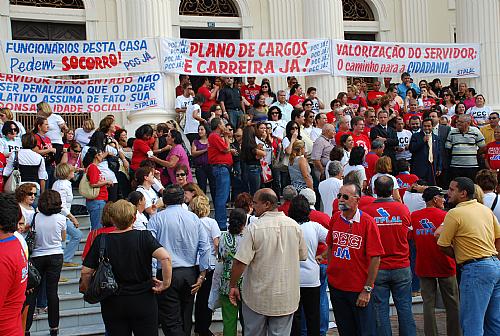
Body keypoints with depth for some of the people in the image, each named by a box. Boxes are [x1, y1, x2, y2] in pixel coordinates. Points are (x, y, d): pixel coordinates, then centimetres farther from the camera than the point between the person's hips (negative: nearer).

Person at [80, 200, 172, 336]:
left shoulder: (101, 240, -5)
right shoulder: (144, 237, -8)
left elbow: (86, 271, -5)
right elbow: (165, 257, -22)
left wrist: (87, 290, 13)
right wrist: (166, 283, -11)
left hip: (112, 304, 1)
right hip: (143, 301, -1)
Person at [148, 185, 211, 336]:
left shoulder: (156, 219, -4)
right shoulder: (194, 218, 5)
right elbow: (205, 248, 1)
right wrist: (201, 275, 3)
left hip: (167, 274, -4)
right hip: (190, 274, 4)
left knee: (171, 322, -3)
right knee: (186, 319, 18)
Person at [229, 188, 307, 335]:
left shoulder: (254, 228, -17)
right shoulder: (294, 226, -4)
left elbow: (240, 262, -18)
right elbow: (303, 256, 9)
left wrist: (233, 286, -5)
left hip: (257, 297, -3)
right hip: (286, 298, 3)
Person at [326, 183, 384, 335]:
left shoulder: (367, 222, -14)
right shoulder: (335, 218, 1)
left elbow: (375, 258, -15)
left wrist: (367, 289, -15)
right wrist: (331, 270, 10)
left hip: (359, 289, -5)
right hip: (336, 286, 5)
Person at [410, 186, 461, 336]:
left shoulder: (414, 217, -1)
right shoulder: (445, 216, -12)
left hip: (423, 267, 3)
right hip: (445, 267, -3)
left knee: (428, 304, 8)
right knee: (452, 304, 10)